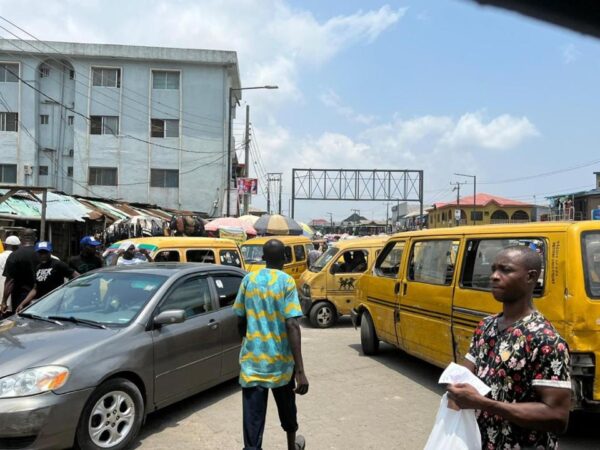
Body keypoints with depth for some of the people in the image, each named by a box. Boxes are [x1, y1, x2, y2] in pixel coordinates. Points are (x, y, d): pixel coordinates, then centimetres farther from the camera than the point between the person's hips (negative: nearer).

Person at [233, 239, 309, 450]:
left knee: (253, 417, 2)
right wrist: (300, 370, -20)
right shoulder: (286, 282, -10)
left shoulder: (248, 280, 2)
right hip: (280, 360, -1)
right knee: (286, 407, 23)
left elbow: (240, 321, 8)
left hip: (252, 359, 2)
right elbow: (292, 325, -18)